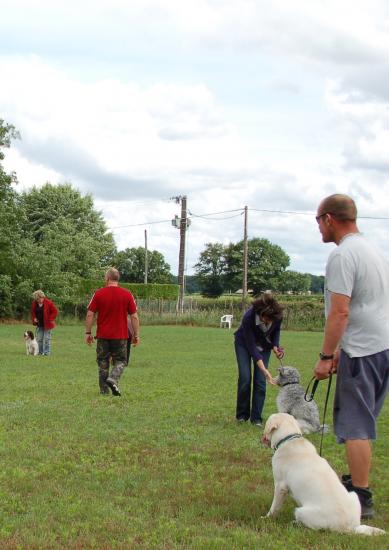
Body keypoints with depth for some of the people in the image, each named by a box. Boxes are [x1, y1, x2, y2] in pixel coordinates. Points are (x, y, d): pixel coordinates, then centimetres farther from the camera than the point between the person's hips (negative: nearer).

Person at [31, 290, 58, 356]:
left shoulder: (48, 303, -16)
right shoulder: (34, 303, 0)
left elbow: (55, 311, -11)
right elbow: (33, 312, 17)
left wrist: (50, 319, -14)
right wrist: (34, 318, 1)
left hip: (47, 324, -5)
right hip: (39, 324, 5)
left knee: (47, 338, -2)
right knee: (39, 338, 8)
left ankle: (47, 352, 3)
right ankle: (40, 352, 16)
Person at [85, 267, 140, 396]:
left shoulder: (98, 294, -3)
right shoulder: (127, 294, -2)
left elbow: (90, 314, -4)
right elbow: (134, 317, -2)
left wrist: (88, 332, 4)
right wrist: (136, 335, 4)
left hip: (102, 336, 0)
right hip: (120, 336, 0)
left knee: (103, 362, 10)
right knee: (120, 361, 11)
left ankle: (104, 390, 10)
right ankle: (113, 379, -15)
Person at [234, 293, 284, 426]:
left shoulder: (277, 315, -29)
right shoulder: (249, 317, -39)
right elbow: (251, 346, -34)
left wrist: (275, 347, -20)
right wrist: (264, 370, -38)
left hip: (264, 345, 3)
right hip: (244, 344, -3)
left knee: (260, 380, -7)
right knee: (245, 378, -11)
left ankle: (256, 417, -1)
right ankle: (242, 415, 5)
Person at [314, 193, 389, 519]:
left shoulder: (343, 255, -13)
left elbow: (340, 312, -19)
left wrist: (326, 356, -13)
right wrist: (339, 349, 25)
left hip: (362, 351, -10)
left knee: (355, 425, -5)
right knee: (362, 423, 19)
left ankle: (362, 499, -3)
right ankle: (356, 481, 28)